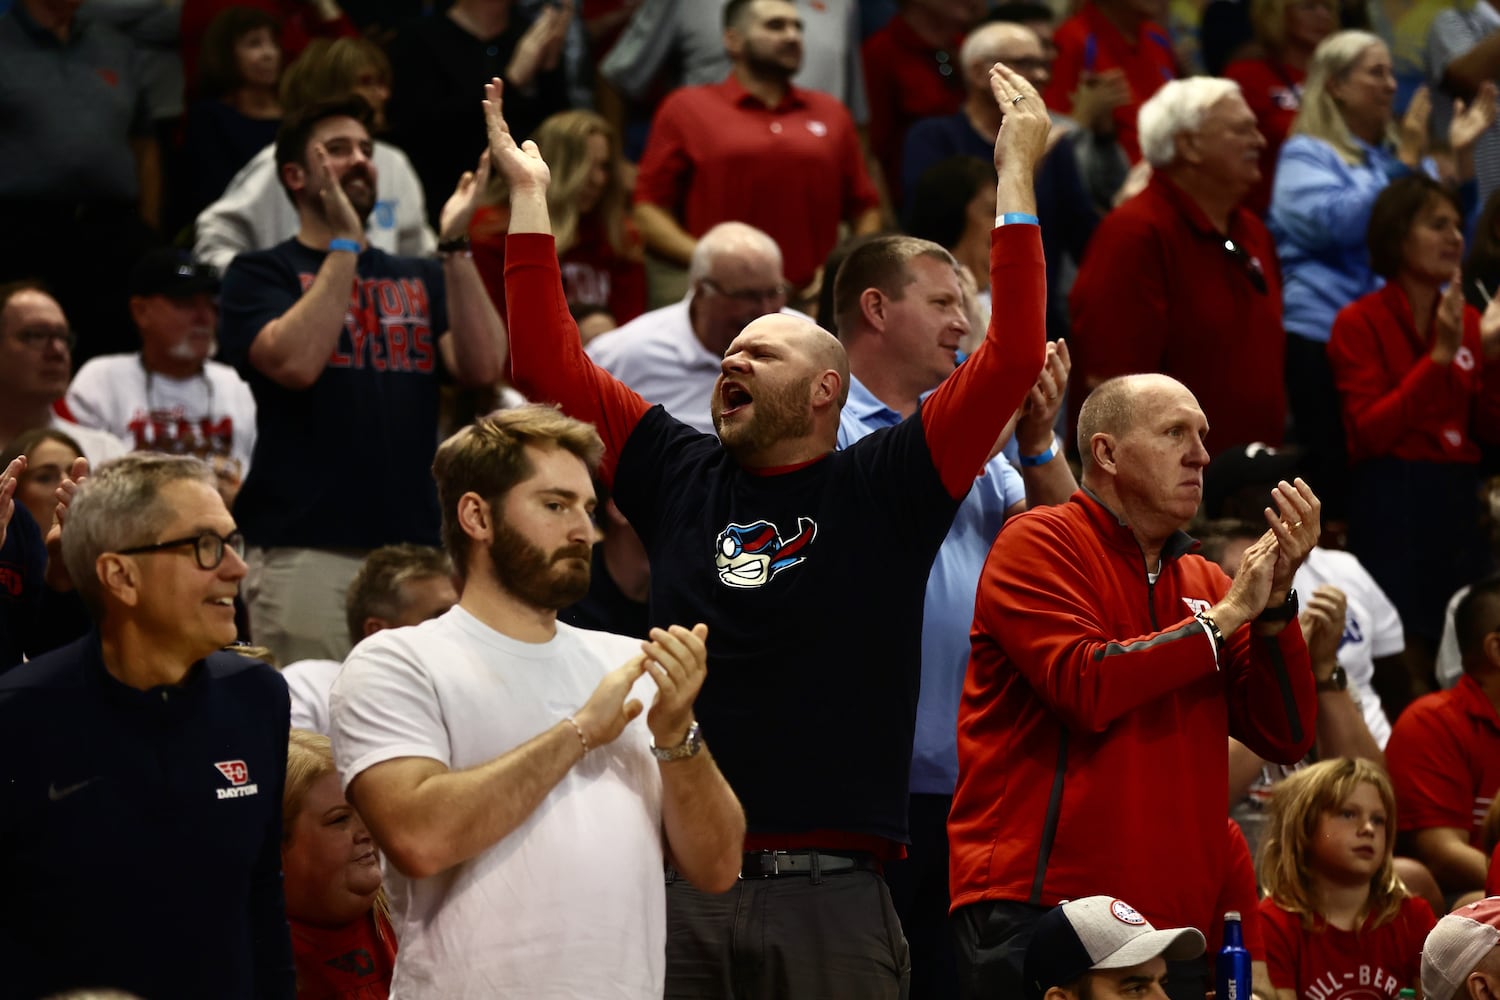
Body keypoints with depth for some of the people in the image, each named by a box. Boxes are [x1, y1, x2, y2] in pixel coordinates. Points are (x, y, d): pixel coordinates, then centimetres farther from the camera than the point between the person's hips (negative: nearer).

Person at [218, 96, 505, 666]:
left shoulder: (421, 280, 20)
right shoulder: (262, 275, 7)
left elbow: (482, 367, 3)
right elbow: (296, 362, -13)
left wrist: (455, 247, -3)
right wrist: (344, 245, -8)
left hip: (413, 543, 4)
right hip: (309, 550, -4)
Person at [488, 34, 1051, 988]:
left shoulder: (884, 489, 4)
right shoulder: (680, 476, 13)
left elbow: (1013, 356, -4)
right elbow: (550, 364, 14)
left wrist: (1017, 176, -5)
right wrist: (529, 196, 14)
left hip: (834, 896, -3)